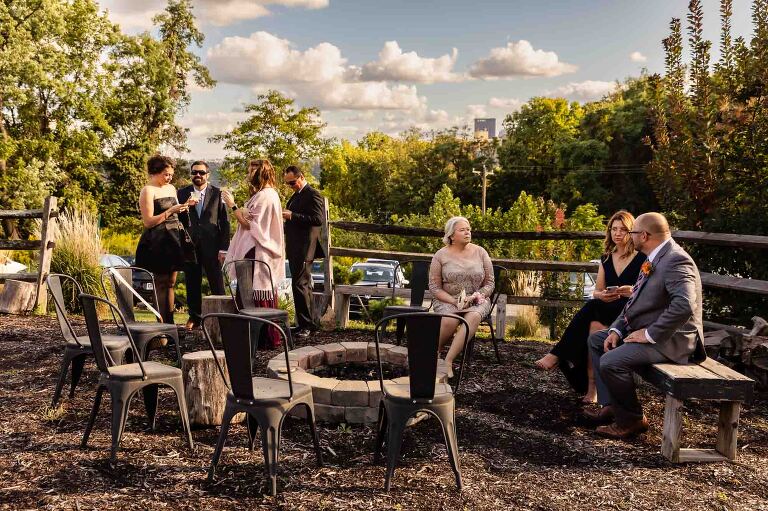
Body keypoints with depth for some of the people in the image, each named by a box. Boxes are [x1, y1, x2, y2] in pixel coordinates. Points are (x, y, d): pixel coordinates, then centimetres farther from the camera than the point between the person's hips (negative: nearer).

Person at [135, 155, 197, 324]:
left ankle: (169, 323, 9)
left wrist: (184, 205, 8)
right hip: (158, 242, -7)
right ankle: (162, 323, -2)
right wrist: (171, 211, -17)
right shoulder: (148, 191, -8)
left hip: (174, 240, 7)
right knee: (161, 283, -6)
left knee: (171, 282, 6)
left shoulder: (171, 188, 15)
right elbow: (148, 222, -13)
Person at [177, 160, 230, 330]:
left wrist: (223, 248, -5)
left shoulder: (217, 193, 2)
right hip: (189, 245, 2)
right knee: (192, 285, 8)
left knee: (217, 285, 1)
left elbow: (225, 222, 1)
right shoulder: (182, 193, 8)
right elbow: (177, 219, 9)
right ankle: (194, 318, 19)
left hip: (211, 246, -2)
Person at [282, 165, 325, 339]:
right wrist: (285, 215, 6)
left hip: (304, 248, -10)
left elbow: (318, 219, -20)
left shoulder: (313, 195, -10)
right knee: (303, 285, 14)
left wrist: (292, 216, -23)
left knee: (300, 284, -12)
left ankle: (306, 325, -6)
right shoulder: (295, 196, 20)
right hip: (294, 248, 10)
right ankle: (310, 323, 22)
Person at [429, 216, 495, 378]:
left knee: (473, 317, -34)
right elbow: (434, 287, 0)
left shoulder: (480, 252, 7)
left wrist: (474, 297, -11)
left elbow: (489, 284, 8)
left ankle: (448, 361, -36)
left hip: (476, 300, 2)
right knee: (450, 320, -35)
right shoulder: (441, 255, 2)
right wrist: (453, 301, -15)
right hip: (447, 300, -1)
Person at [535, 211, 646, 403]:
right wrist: (601, 295, -10)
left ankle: (557, 355, -27)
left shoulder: (642, 258, 2)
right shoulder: (606, 259, 17)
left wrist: (632, 292, -22)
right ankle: (591, 386, -36)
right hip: (605, 311, 4)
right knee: (594, 323, -32)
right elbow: (596, 291, 14)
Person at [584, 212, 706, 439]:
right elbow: (636, 300, 16)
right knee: (596, 340, 15)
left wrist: (650, 334, -25)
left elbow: (684, 306, -34)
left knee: (611, 361, -25)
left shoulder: (676, 261, -21)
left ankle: (632, 419, -3)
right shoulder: (655, 258, 11)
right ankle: (610, 406, 11)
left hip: (669, 339, -11)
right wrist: (616, 329, 3)